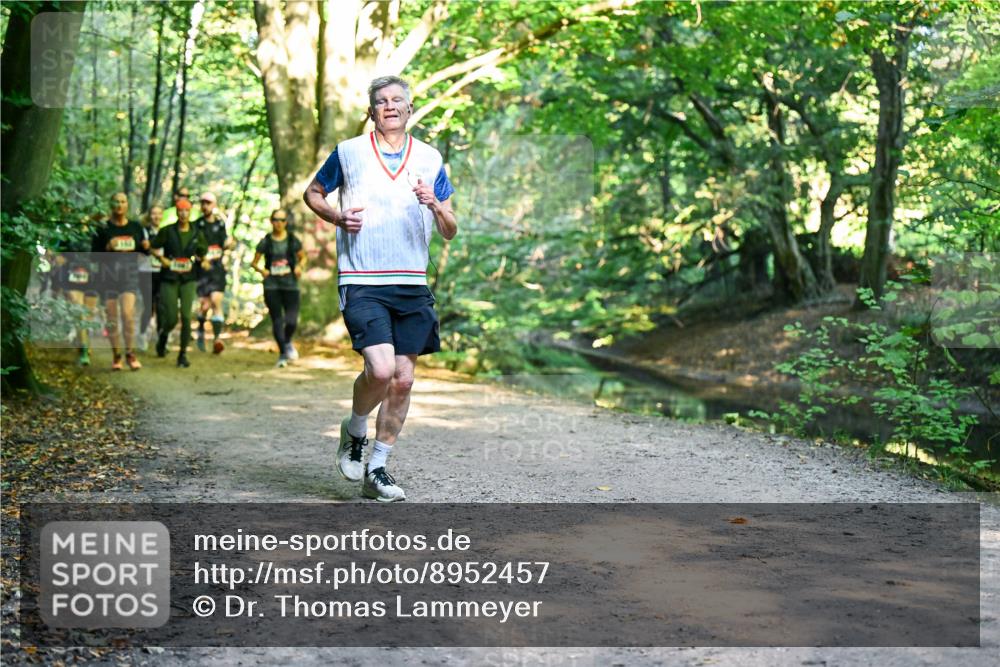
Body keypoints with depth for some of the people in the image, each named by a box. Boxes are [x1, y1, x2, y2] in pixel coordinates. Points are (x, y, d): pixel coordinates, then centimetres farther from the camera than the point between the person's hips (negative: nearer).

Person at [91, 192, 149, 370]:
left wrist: (146, 247, -8)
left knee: (128, 312, -16)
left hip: (130, 273, 0)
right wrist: (107, 248, -17)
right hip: (108, 274, 0)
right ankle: (116, 355, 15)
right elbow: (94, 253, 1)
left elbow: (145, 251, 15)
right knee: (111, 317, 4)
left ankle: (130, 353, -5)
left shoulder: (135, 227, 8)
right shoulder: (103, 228, 2)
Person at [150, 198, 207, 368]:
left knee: (186, 316, -10)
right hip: (169, 279, -1)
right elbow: (154, 247, 6)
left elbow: (203, 251, 18)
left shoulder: (196, 234, 4)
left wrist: (203, 261, 1)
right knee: (171, 319, -2)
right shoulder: (167, 231, -2)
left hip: (188, 279, 1)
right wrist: (162, 259, -7)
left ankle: (183, 354, 1)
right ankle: (162, 337, 34)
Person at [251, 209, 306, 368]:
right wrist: (261, 270, -11)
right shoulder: (265, 242, 4)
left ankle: (287, 342, 20)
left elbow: (303, 257, 16)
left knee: (291, 320, -13)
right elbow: (254, 262, 9)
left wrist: (299, 266, -5)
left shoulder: (293, 240, 5)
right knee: (277, 320, 1)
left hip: (290, 285, 0)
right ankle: (282, 353, 17)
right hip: (271, 285, 0)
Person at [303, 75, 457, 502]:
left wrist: (435, 205, -10)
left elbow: (450, 232, 12)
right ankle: (353, 431, 11)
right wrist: (337, 217, -2)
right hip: (362, 284, -3)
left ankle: (377, 470, 16)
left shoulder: (429, 159, 10)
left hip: (413, 286, 4)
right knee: (381, 369, -19)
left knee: (402, 379, 3)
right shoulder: (348, 152, 4)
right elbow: (312, 194, 19)